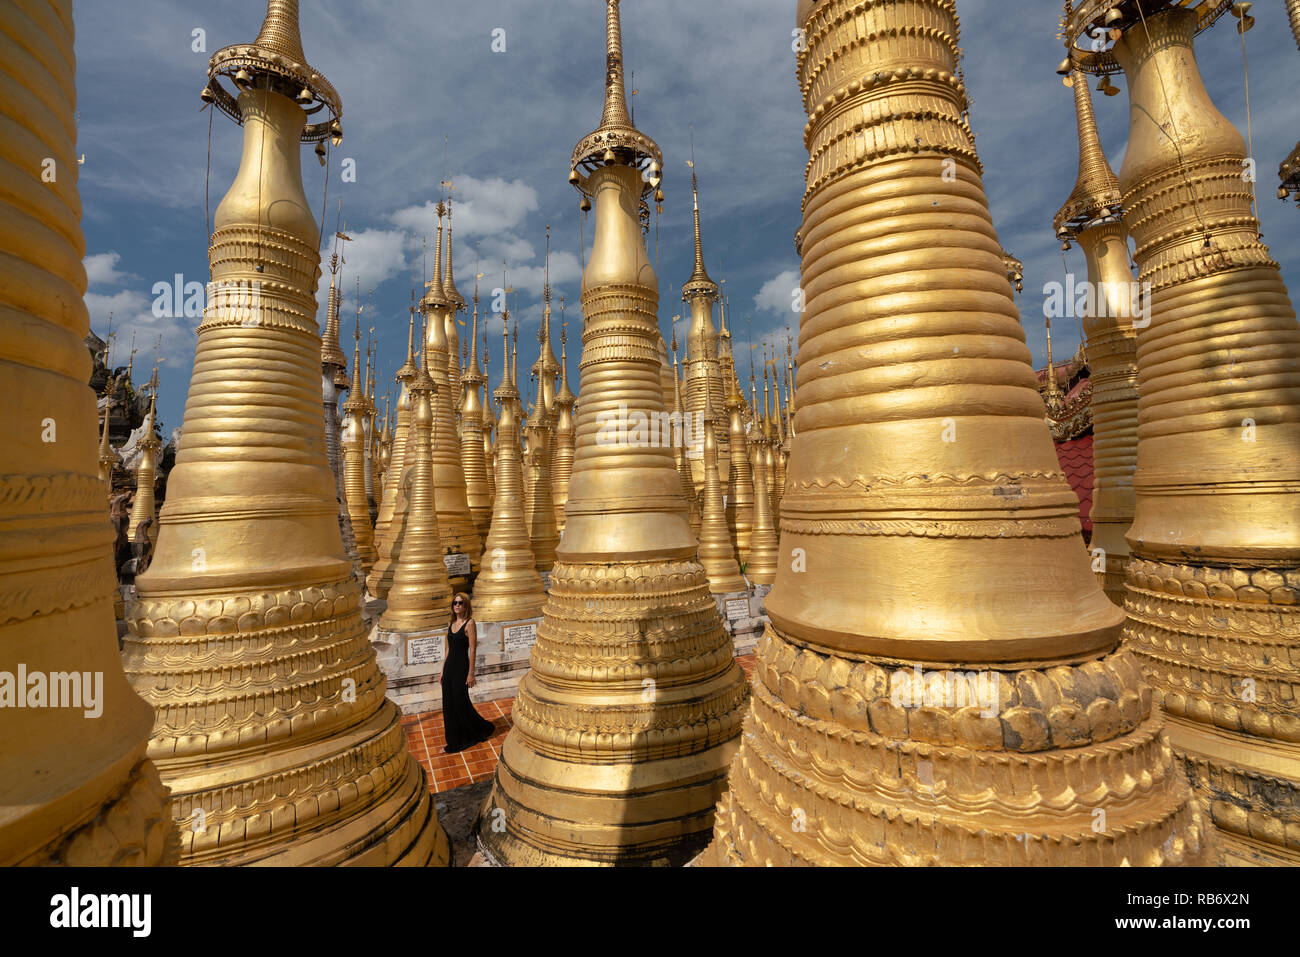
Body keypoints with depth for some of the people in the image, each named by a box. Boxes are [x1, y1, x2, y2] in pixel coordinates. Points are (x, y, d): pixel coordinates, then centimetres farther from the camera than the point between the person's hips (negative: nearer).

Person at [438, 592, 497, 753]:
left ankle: (484, 728, 22)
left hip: (461, 667, -7)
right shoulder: (451, 624, 9)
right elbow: (448, 649, 14)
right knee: (448, 705, 11)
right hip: (449, 666, 7)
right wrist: (443, 671, 14)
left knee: (461, 703, 0)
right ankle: (454, 742, 24)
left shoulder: (469, 623, -13)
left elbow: (472, 650, -15)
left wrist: (471, 674, -16)